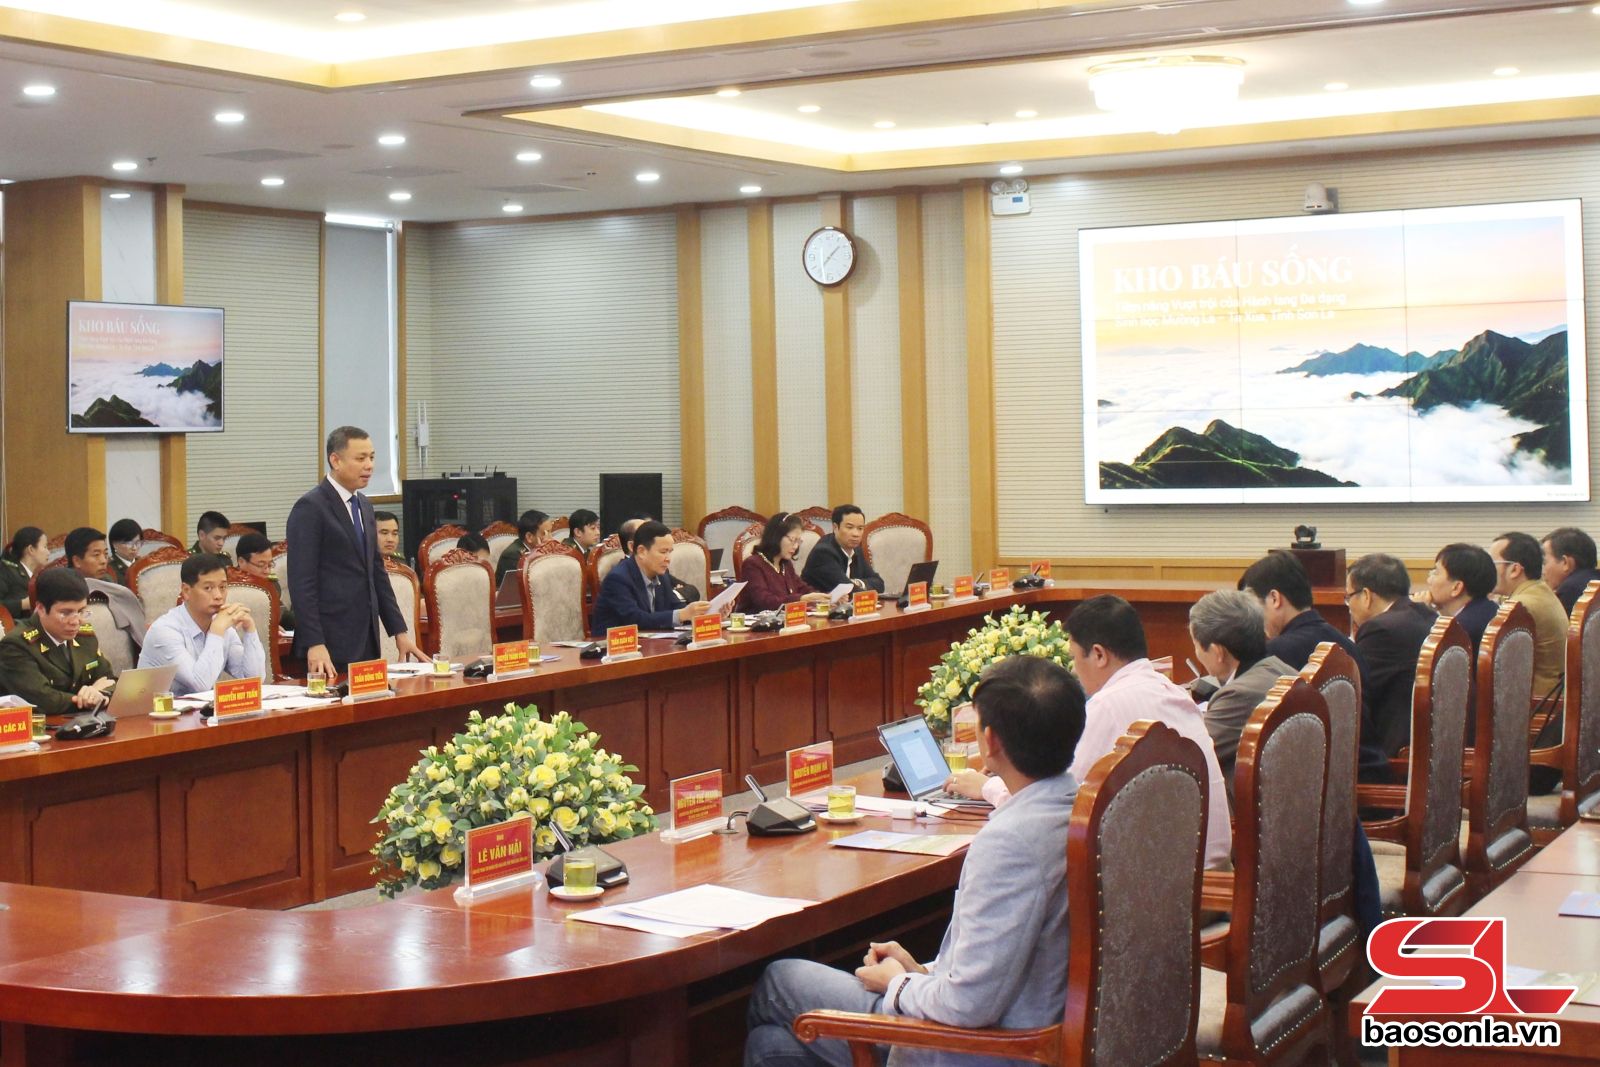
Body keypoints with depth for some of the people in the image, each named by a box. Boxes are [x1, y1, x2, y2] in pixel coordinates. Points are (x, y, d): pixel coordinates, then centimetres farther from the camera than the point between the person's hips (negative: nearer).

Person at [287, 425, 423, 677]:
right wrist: (314, 644, -21)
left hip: (367, 641, 7)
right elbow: (301, 582, -15)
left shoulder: (364, 506, 15)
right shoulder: (310, 508, -10)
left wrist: (399, 631, 14)